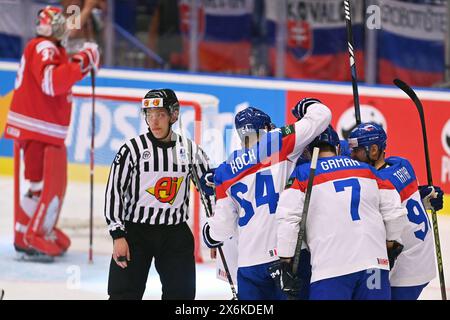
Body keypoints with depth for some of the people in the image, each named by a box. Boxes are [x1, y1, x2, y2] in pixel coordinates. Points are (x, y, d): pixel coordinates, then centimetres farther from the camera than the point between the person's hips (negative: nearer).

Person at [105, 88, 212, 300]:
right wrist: (118, 235, -13)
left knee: (182, 293, 5)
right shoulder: (133, 149, -7)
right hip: (135, 231, -3)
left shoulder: (190, 150, 2)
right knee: (124, 293, -5)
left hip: (176, 234, 3)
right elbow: (114, 191, -7)